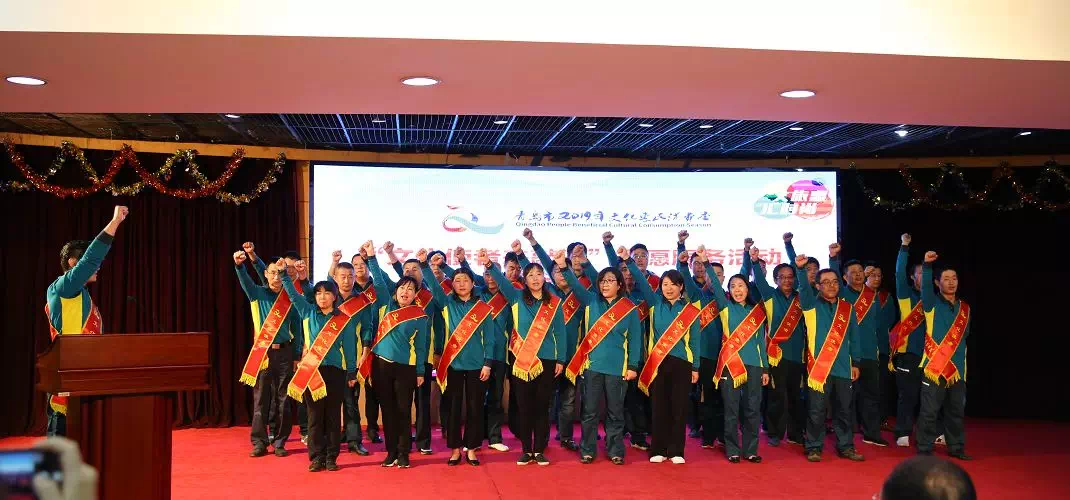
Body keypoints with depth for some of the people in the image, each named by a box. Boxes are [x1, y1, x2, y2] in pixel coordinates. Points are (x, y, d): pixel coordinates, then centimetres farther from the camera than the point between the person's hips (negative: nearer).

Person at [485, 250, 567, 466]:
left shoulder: (554, 302, 3)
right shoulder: (517, 298, 2)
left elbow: (560, 332, 4)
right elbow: (502, 281, -15)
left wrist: (560, 360, 0)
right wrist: (489, 265, -33)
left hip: (546, 360, 0)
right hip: (521, 360, 0)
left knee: (542, 406, 5)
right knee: (524, 406, 4)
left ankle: (540, 450, 14)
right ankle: (526, 450, 13)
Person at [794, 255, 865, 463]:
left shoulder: (847, 308, 10)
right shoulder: (811, 305, 0)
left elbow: (853, 338, 13)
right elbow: (803, 288, -20)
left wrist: (855, 363, 11)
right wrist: (801, 269, -38)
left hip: (842, 367, 3)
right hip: (818, 366, -3)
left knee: (843, 410, 10)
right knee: (816, 411, 0)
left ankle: (846, 447, 21)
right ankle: (814, 448, 10)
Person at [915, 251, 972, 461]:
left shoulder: (964, 308, 12)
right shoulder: (932, 303, -3)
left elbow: (964, 336, 22)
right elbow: (925, 286, -23)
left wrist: (959, 355, 14)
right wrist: (927, 265, -37)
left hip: (957, 369, 5)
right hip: (934, 366, -4)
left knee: (956, 411, 12)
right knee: (929, 411, -4)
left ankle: (956, 448, 25)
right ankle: (924, 450, 4)